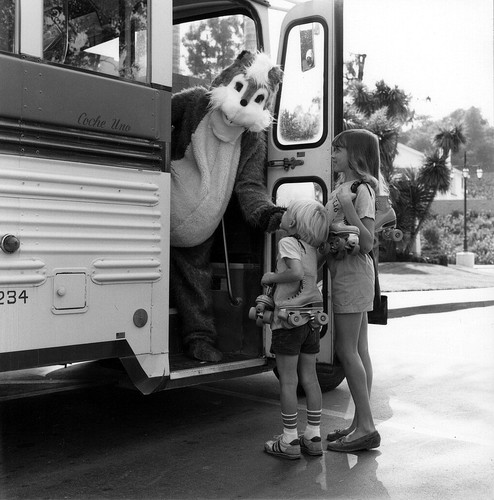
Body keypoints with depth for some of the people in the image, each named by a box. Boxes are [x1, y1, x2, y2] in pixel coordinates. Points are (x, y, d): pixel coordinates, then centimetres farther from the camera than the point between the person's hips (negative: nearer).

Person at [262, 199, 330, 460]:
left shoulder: (288, 243, -12)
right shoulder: (311, 248, 9)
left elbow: (297, 273, -26)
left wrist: (272, 277, -13)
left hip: (290, 318, -7)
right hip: (312, 315, 7)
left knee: (287, 380, 1)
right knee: (309, 377, 12)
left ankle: (289, 441, 8)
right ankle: (313, 437, 19)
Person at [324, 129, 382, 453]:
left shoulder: (362, 190, -12)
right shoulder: (342, 187, 16)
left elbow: (367, 243, -20)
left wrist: (347, 206, -26)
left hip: (352, 272, -10)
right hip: (348, 272, 10)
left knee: (347, 349, -8)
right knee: (359, 350, 10)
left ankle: (366, 427, -3)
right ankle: (362, 424, 17)